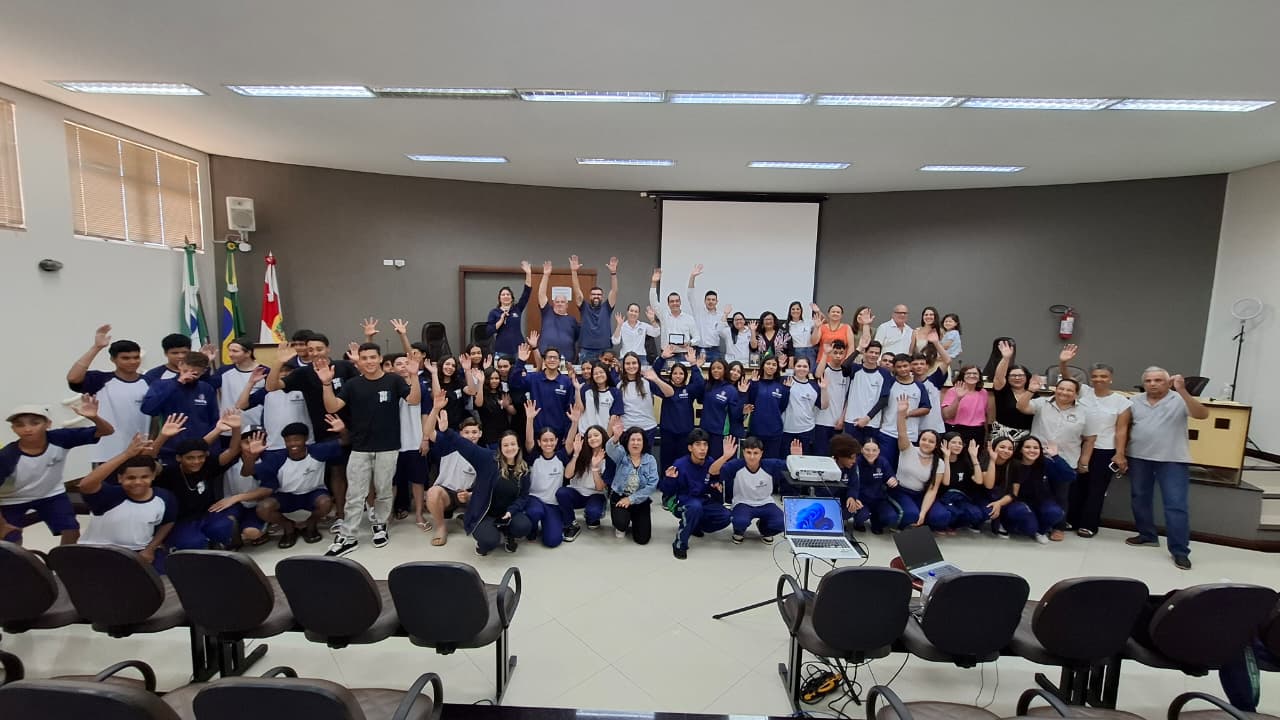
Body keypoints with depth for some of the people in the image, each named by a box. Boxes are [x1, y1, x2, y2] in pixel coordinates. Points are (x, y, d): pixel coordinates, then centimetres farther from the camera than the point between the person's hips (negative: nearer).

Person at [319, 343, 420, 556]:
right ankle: (348, 538, 13)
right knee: (355, 495, 5)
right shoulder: (353, 384, 2)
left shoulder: (393, 380, -3)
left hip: (388, 448, -1)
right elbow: (332, 407, -4)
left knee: (384, 491, 12)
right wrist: (327, 384, -18)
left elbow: (414, 400, -13)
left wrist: (414, 376, -27)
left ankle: (380, 525, 31)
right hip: (360, 448, 1)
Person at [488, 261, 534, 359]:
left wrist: (528, 273, -11)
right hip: (502, 350, -1)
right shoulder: (494, 312, 4)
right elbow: (488, 331, -5)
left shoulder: (517, 309, 6)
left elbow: (527, 291, -3)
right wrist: (501, 319, -14)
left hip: (518, 349, 1)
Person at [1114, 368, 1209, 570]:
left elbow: (1202, 414, -24)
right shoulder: (1134, 401, 2)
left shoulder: (1180, 400, -7)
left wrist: (1182, 391, -32)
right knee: (1139, 499, 14)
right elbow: (1122, 427, 3)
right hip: (1138, 458, 4)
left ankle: (1180, 551, 4)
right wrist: (1120, 454, -2)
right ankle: (1147, 535, 31)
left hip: (1173, 460, -4)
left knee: (1176, 505, -3)